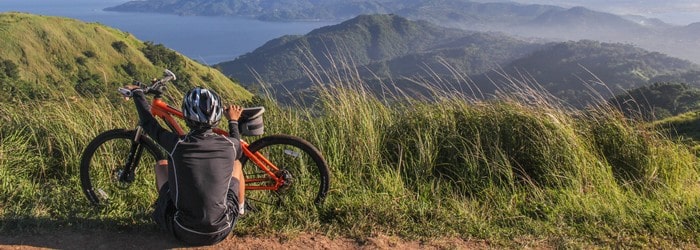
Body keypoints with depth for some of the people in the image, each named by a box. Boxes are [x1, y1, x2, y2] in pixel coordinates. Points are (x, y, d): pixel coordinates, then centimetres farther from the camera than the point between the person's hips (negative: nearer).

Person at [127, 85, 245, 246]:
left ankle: (163, 205, 41)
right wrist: (233, 121, 28)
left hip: (184, 233, 0)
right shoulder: (229, 145, -14)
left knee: (162, 164, 18)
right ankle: (241, 209, 41)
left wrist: (137, 92, 20)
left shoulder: (177, 145, -17)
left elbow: (148, 123, 3)